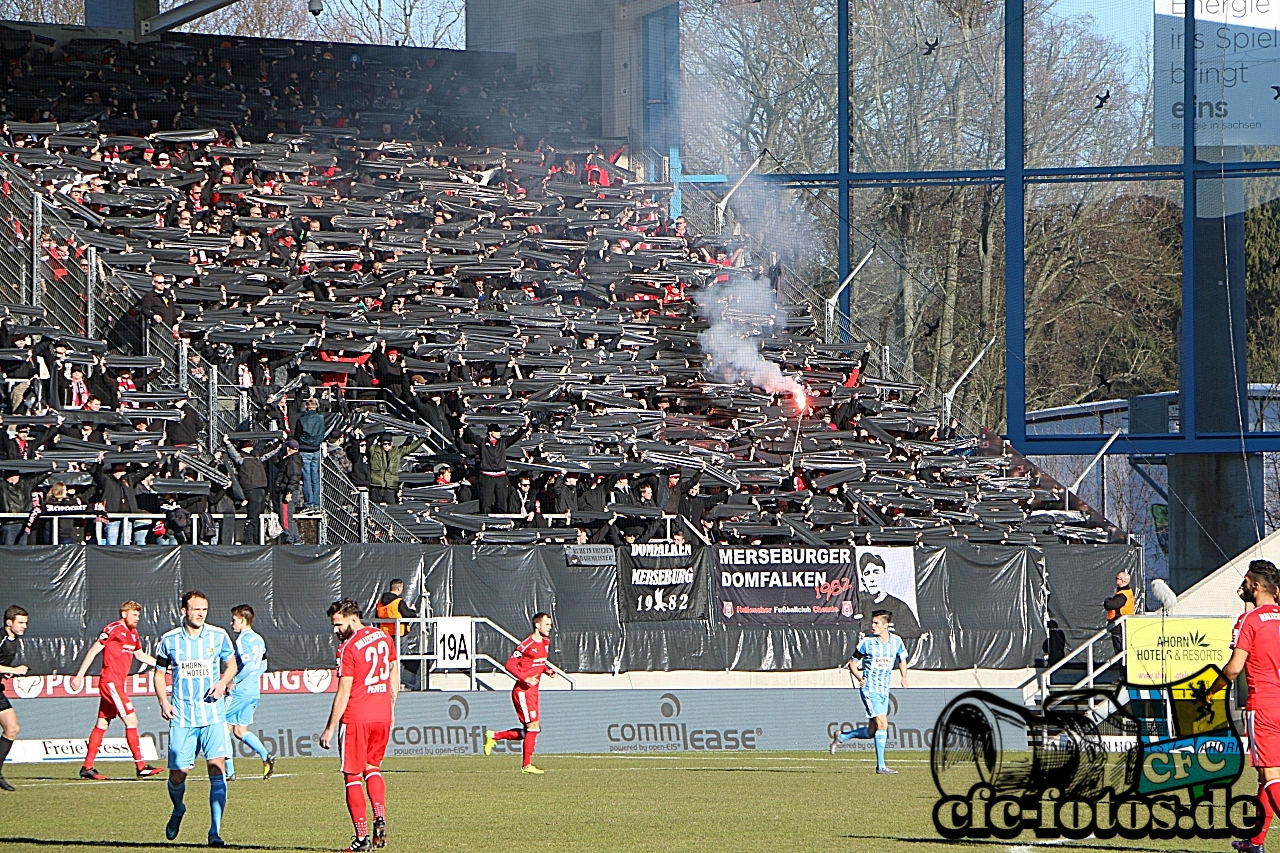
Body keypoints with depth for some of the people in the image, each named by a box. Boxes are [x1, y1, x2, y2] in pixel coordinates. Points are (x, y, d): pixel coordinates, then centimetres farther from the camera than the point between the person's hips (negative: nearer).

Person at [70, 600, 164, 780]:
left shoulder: (133, 633, 15)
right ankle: (141, 767, -11)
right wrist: (79, 676, -14)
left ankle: (87, 767, 13)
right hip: (111, 682, -9)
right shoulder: (113, 629, -11)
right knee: (131, 720, -11)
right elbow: (94, 650, -11)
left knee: (102, 724, 10)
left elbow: (140, 655, 30)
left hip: (118, 684, 9)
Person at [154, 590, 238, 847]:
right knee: (177, 774, 0)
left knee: (217, 767, -14)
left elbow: (231, 664, 15)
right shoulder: (169, 640, 2)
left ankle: (215, 831, -10)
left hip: (212, 715, 0)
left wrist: (223, 683, -6)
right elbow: (159, 673, 12)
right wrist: (163, 701, -3)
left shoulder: (218, 636, 2)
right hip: (181, 717, 1)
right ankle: (178, 811, 35)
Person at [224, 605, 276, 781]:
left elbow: (249, 665, -25)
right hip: (254, 692, 9)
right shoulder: (258, 639, 13)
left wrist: (234, 682, -16)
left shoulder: (243, 640, -14)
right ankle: (266, 757, -5)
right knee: (240, 731, 13)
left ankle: (229, 772, 2)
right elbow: (263, 666, 19)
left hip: (239, 692, -9)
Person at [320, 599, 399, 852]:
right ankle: (380, 818, 1)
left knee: (352, 776, 3)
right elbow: (394, 675, 17)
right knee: (372, 768, 22)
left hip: (356, 718, -7)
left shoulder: (348, 648, -15)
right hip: (382, 716, 7)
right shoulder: (383, 638, 7)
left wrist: (330, 728, -10)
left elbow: (343, 693, -15)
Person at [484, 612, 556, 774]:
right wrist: (525, 679, -26)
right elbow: (510, 665, -16)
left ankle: (494, 736, 22)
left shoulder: (545, 642, 11)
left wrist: (547, 670, 5)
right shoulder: (527, 645, -16)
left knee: (529, 732, 9)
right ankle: (527, 765, -3)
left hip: (533, 691, 9)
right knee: (533, 726, -10)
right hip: (523, 691, -9)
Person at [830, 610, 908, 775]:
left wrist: (904, 678, 2)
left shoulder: (896, 641, 3)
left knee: (871, 733, 8)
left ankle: (841, 737, 31)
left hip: (884, 691, 5)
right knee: (882, 724, -17)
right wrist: (859, 678, -16)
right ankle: (880, 766, -12)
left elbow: (902, 660, 19)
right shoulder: (866, 642, -7)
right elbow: (853, 662, 2)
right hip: (870, 689, -5)